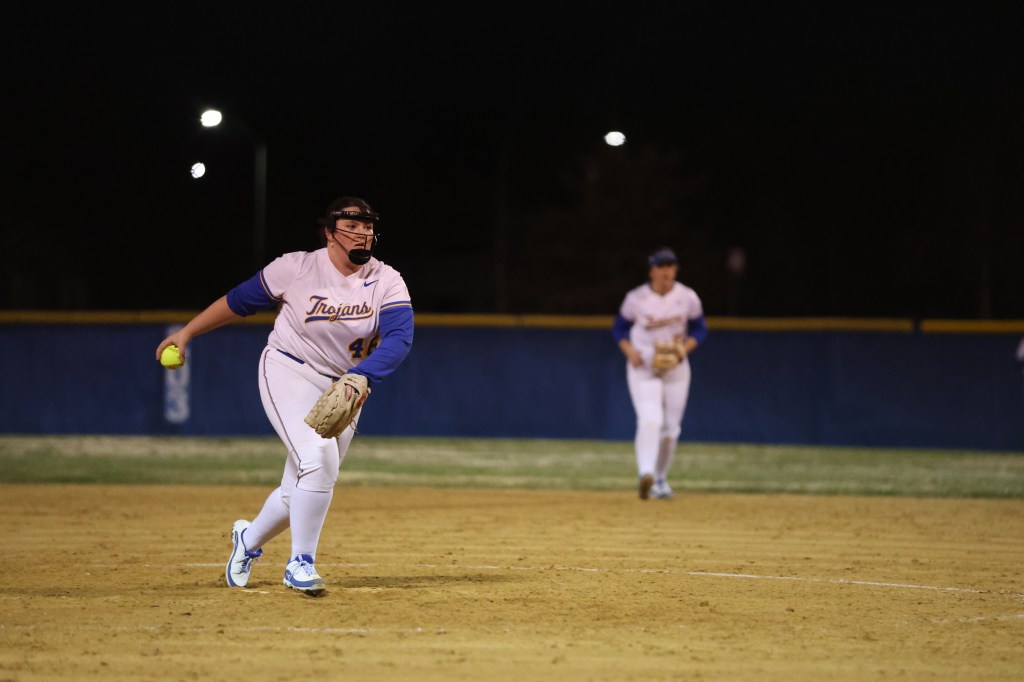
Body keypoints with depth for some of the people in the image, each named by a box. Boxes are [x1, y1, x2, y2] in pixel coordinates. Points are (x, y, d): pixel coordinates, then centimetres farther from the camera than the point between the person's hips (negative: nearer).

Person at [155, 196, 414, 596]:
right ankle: (300, 563, -13)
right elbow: (240, 300, 1)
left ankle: (250, 539, 37)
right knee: (319, 457, -26)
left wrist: (357, 379, -38)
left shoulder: (387, 283, -8)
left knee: (301, 490, 5)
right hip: (289, 372, -3)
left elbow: (399, 338, -23)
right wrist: (186, 333, 5)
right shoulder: (296, 268, -11)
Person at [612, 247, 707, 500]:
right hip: (642, 368, -3)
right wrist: (629, 351, -13)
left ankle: (660, 480, 23)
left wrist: (685, 348, -12)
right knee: (650, 420, -23)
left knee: (671, 428, 7)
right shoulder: (636, 298, -7)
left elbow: (700, 329, 7)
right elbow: (619, 328, 5)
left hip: (676, 368, 3)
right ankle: (646, 474, -34)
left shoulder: (688, 298, -3)